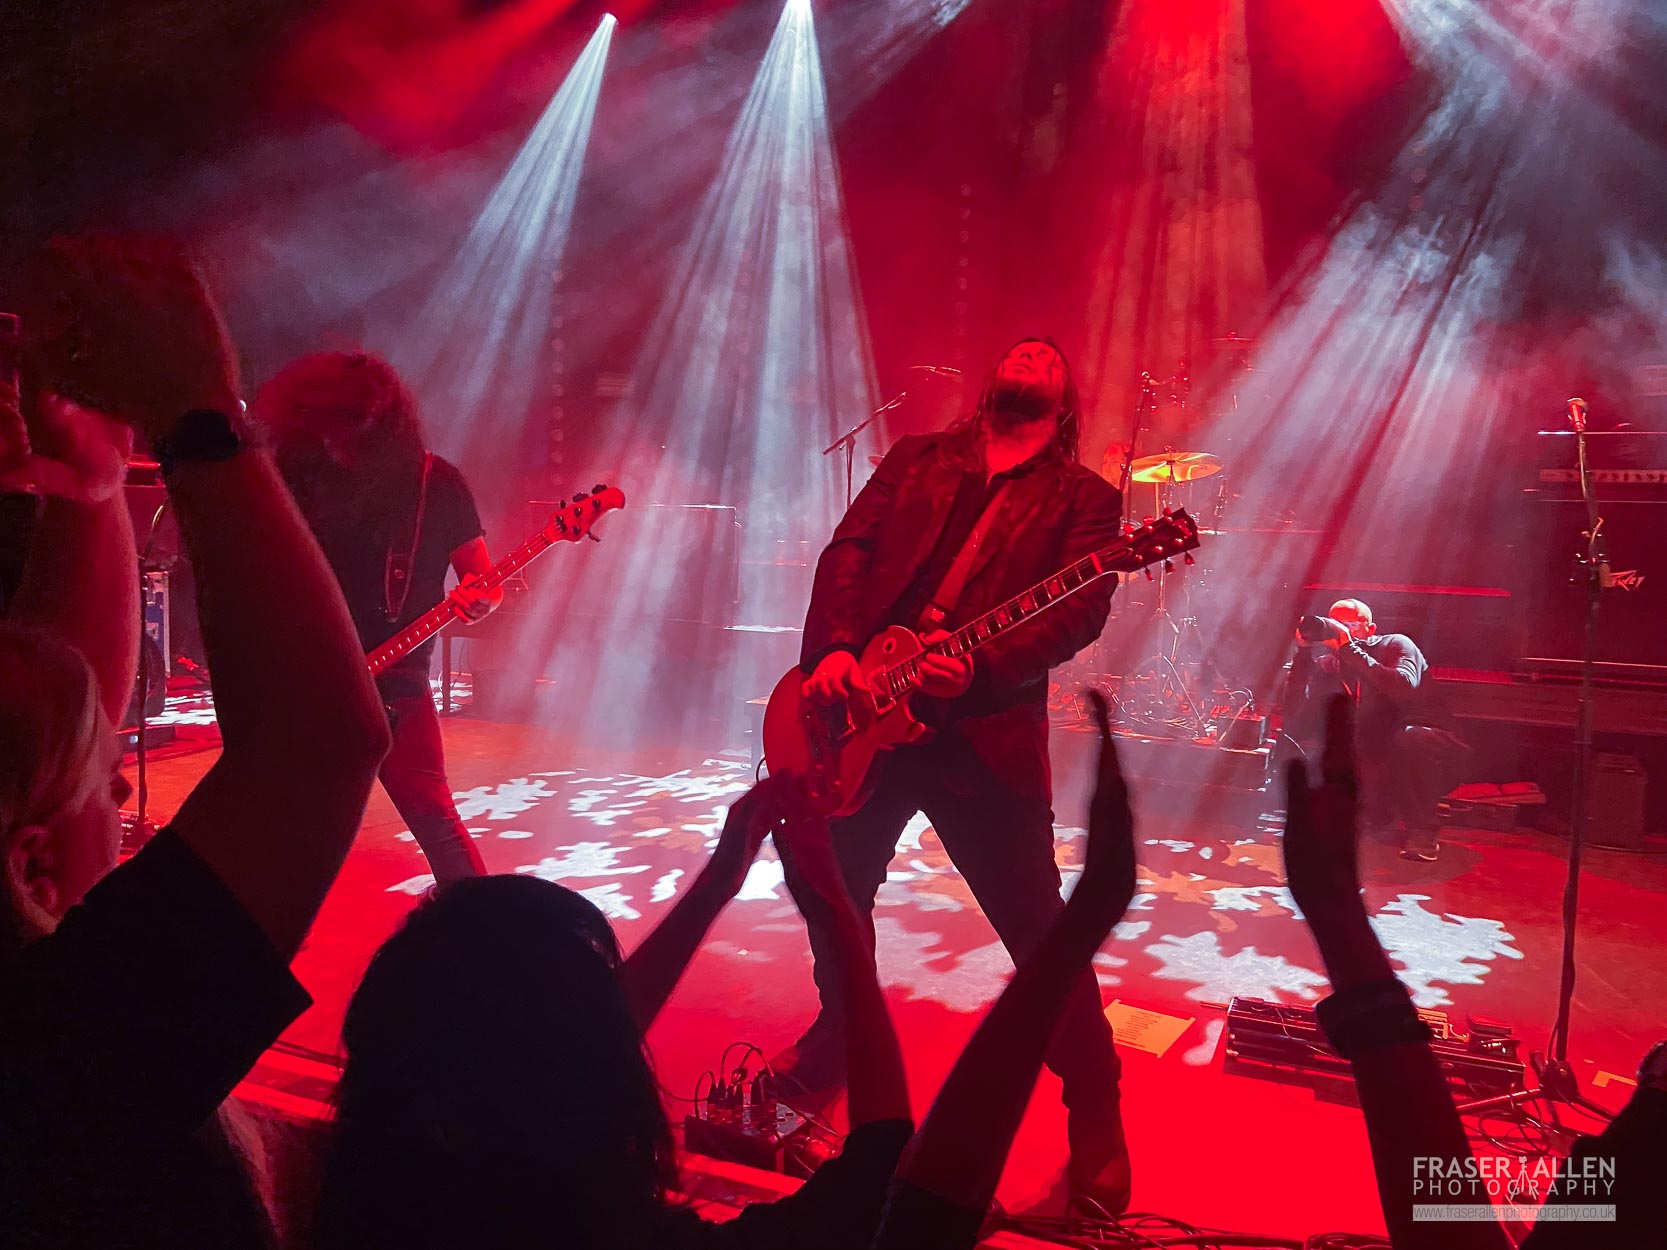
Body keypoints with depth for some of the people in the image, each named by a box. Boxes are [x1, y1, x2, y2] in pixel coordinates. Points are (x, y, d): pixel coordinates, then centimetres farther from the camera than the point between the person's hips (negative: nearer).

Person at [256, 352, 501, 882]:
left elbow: (481, 580, -1)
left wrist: (478, 600, -24)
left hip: (393, 678, -4)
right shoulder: (308, 481, 4)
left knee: (429, 811, -12)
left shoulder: (436, 482, -4)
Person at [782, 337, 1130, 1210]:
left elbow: (1080, 611, -7)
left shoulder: (1084, 497, 7)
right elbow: (850, 549, 6)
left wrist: (977, 666, -24)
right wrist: (834, 648, -12)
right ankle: (840, 1038, 44)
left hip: (985, 732, -3)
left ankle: (1097, 1120, 19)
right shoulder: (917, 459, 16)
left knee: (1042, 932, -2)